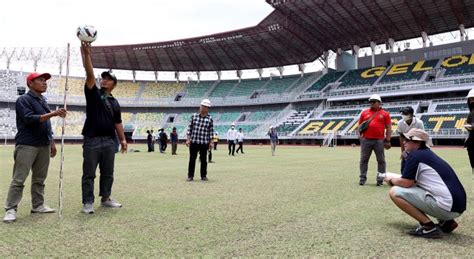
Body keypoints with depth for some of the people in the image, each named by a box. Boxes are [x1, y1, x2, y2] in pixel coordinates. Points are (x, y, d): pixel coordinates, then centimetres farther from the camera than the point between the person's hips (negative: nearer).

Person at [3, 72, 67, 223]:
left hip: (44, 146, 8)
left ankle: (38, 205, 18)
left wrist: (52, 142, 19)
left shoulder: (43, 101, 18)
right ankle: (10, 209, -1)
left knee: (40, 179, 10)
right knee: (18, 179, -6)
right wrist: (53, 114, -26)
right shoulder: (23, 100, -5)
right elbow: (30, 119, -19)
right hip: (27, 146, -7)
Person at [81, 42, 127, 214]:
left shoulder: (114, 102, 15)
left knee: (108, 173, 11)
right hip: (92, 140, -4)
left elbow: (117, 122, 14)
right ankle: (88, 202, 5)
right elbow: (90, 74, -10)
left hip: (109, 141, 4)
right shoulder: (93, 93, 4)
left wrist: (123, 139, 7)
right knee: (89, 174, -1)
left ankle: (106, 198, 24)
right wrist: (86, 54, -20)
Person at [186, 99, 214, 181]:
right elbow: (189, 128, 4)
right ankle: (190, 176, 15)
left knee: (203, 159, 8)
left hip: (204, 143, -1)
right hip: (193, 142, 1)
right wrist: (188, 139, -1)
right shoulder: (194, 116, 2)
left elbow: (211, 132, 2)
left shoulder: (210, 119, -1)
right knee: (192, 159, 6)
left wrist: (211, 142, -1)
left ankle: (203, 176, 19)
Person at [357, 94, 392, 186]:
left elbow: (389, 128, 3)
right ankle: (362, 178, 10)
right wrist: (359, 135, -1)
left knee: (381, 160, 4)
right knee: (364, 159, 4)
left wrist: (387, 140, -4)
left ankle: (380, 179, 13)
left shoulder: (385, 114, 6)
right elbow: (360, 125, 15)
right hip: (366, 140, 1)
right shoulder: (364, 112, 11)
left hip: (379, 141, -1)